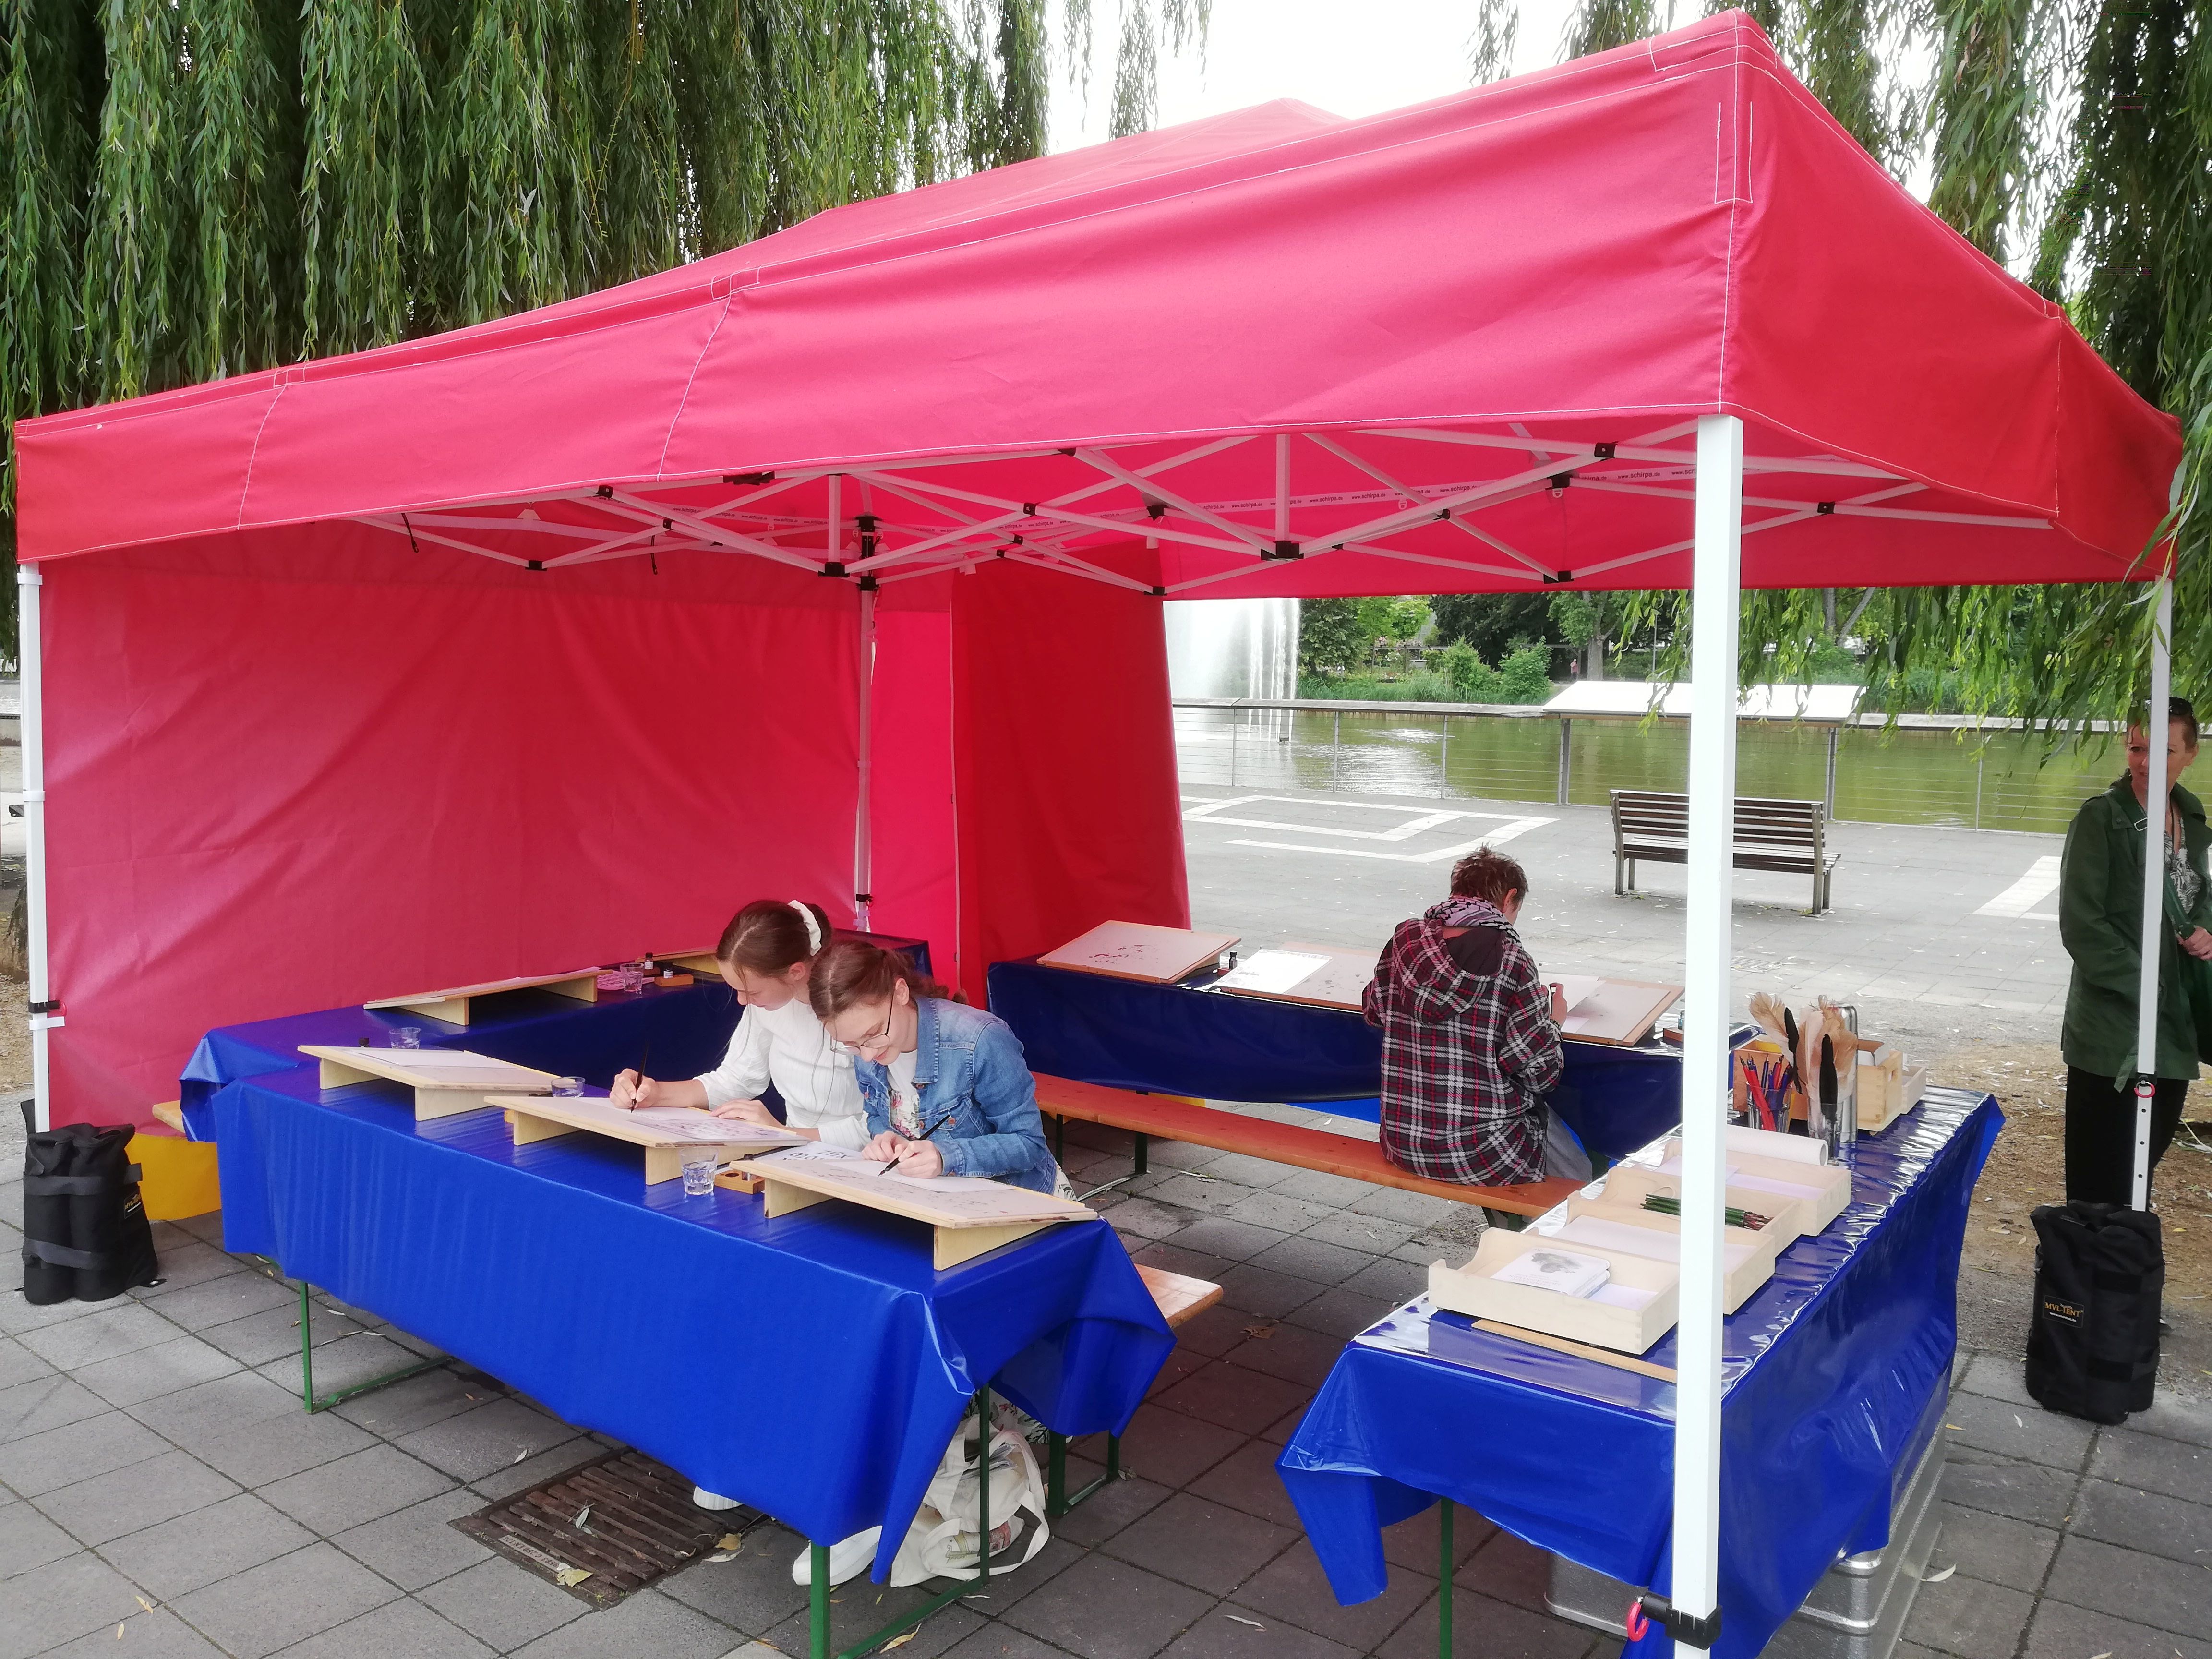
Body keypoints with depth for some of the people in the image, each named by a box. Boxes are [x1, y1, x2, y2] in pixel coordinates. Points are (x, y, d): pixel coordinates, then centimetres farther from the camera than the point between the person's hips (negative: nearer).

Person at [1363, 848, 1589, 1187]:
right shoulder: (1511, 959, -16)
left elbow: (1375, 1012, 14)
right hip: (1482, 1155, -6)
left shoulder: (1405, 938, -3)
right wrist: (1552, 1022, 5)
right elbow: (1540, 1073, -14)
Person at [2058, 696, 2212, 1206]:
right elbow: (2081, 923, -14)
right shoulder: (2102, 818, -11)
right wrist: (2140, 989, -15)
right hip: (2114, 1028, -7)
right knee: (2103, 1182, -2)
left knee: (2149, 1153, 16)